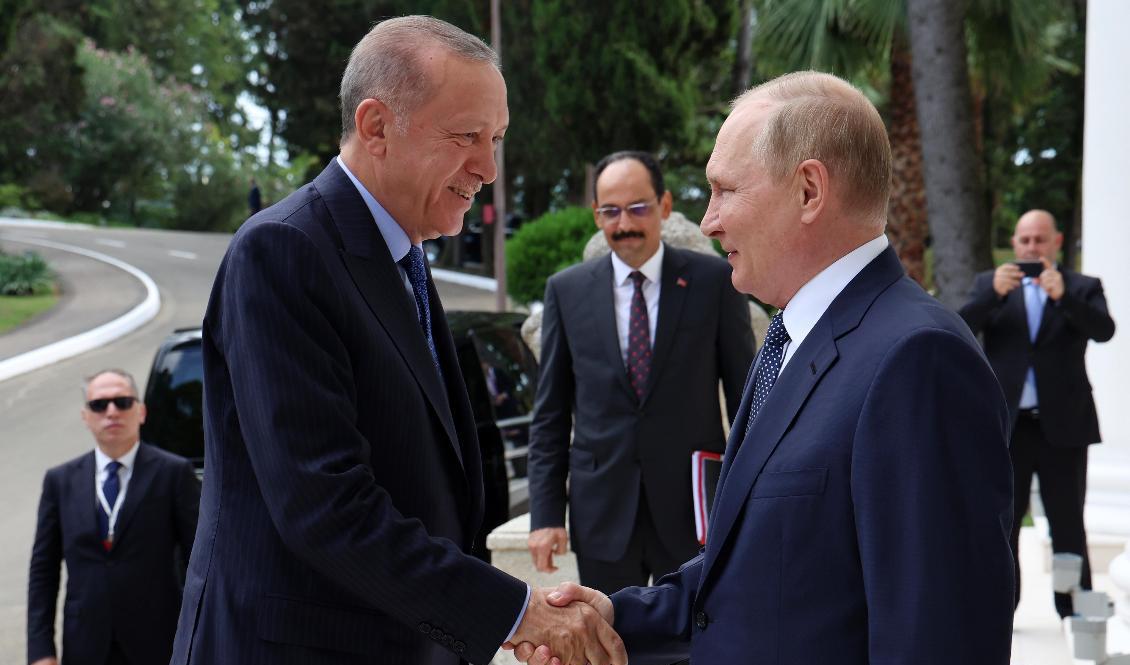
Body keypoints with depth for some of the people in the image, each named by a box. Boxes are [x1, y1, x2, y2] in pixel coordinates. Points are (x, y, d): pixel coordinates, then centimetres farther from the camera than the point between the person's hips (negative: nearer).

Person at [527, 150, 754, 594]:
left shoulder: (714, 280, -2)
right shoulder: (567, 290, 3)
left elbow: (745, 396, 2)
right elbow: (550, 414, 6)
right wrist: (546, 513, 0)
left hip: (693, 509, -1)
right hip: (602, 513, 2)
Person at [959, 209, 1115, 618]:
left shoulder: (1082, 288, 6)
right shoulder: (990, 285, 9)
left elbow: (1104, 330, -12)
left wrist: (1063, 295, -27)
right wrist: (993, 293, -21)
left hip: (1063, 424, -1)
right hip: (1006, 424, 1)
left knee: (1068, 523, 4)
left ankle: (1074, 611, 10)